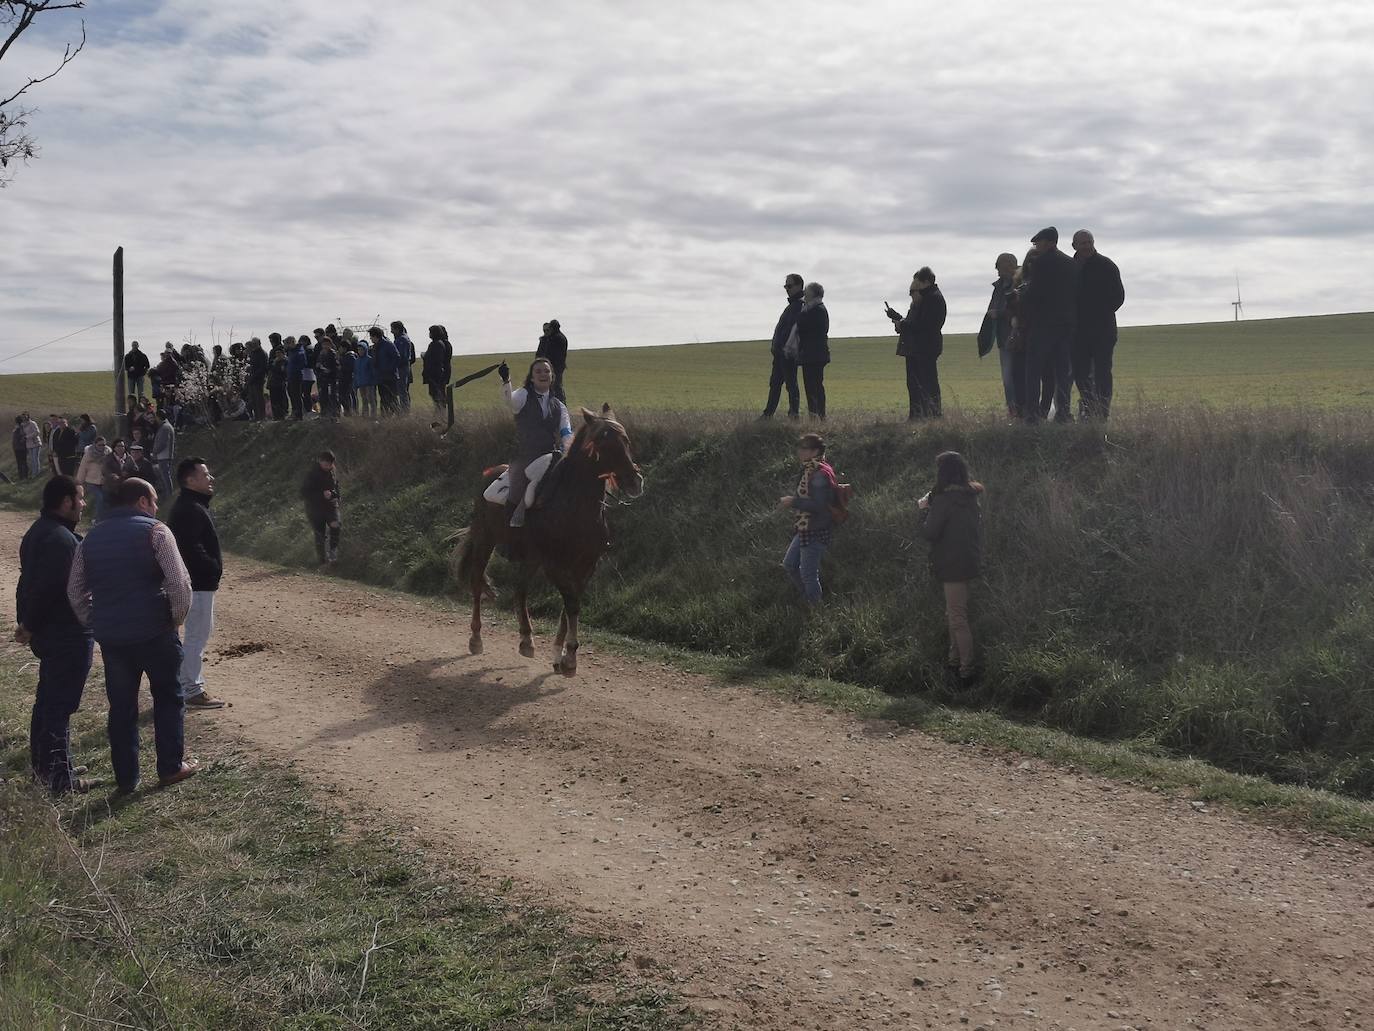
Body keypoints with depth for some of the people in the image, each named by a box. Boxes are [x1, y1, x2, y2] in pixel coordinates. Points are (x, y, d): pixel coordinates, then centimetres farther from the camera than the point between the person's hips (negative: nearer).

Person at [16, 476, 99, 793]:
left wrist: (27, 623, 15)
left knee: (48, 701, 19)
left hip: (48, 633, 11)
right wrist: (30, 627, -13)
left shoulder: (38, 532, 13)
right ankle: (59, 777, 0)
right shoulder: (61, 539, -21)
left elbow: (30, 582, 16)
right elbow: (47, 589, -25)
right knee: (61, 706, -5)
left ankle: (43, 766, 29)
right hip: (68, 635, -10)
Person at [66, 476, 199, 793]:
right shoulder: (154, 531, -7)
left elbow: (75, 590, 12)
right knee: (168, 698, 13)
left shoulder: (92, 537, 11)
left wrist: (95, 624, 16)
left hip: (109, 635, 4)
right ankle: (171, 767, 17)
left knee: (121, 706, 13)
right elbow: (179, 582, -16)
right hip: (153, 632, -4)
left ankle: (126, 778, 17)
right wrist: (177, 618, -3)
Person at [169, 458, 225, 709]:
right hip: (198, 582, -11)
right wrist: (214, 567, -17)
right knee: (197, 635, -4)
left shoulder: (194, 505, 14)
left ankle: (189, 682, 29)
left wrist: (214, 565, 11)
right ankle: (192, 690, 3)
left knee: (203, 630, 20)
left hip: (198, 581, 11)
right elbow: (191, 548, -28)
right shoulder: (190, 510, -21)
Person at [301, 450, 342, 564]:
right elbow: (304, 492, -17)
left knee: (335, 525, -24)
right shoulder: (312, 474, -14)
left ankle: (333, 551, -14)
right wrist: (322, 495, -26)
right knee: (320, 535, 2)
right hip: (316, 508, -4)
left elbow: (337, 487, 15)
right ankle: (323, 560, 15)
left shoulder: (332, 471, 3)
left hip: (331, 505, 4)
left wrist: (332, 493, -8)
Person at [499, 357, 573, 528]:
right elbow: (509, 399, -19)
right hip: (524, 458, -3)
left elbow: (566, 432, 6)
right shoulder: (524, 396, 5)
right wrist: (505, 381, -40)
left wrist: (567, 451, -16)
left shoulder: (559, 406, 16)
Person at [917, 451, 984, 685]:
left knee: (957, 618, -4)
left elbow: (929, 533, -18)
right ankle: (955, 662, 27)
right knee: (955, 614, 19)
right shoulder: (971, 498, 7)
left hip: (953, 567, -9)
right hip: (971, 563, 9)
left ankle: (967, 671, -2)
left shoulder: (944, 500, -18)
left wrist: (924, 510, -1)